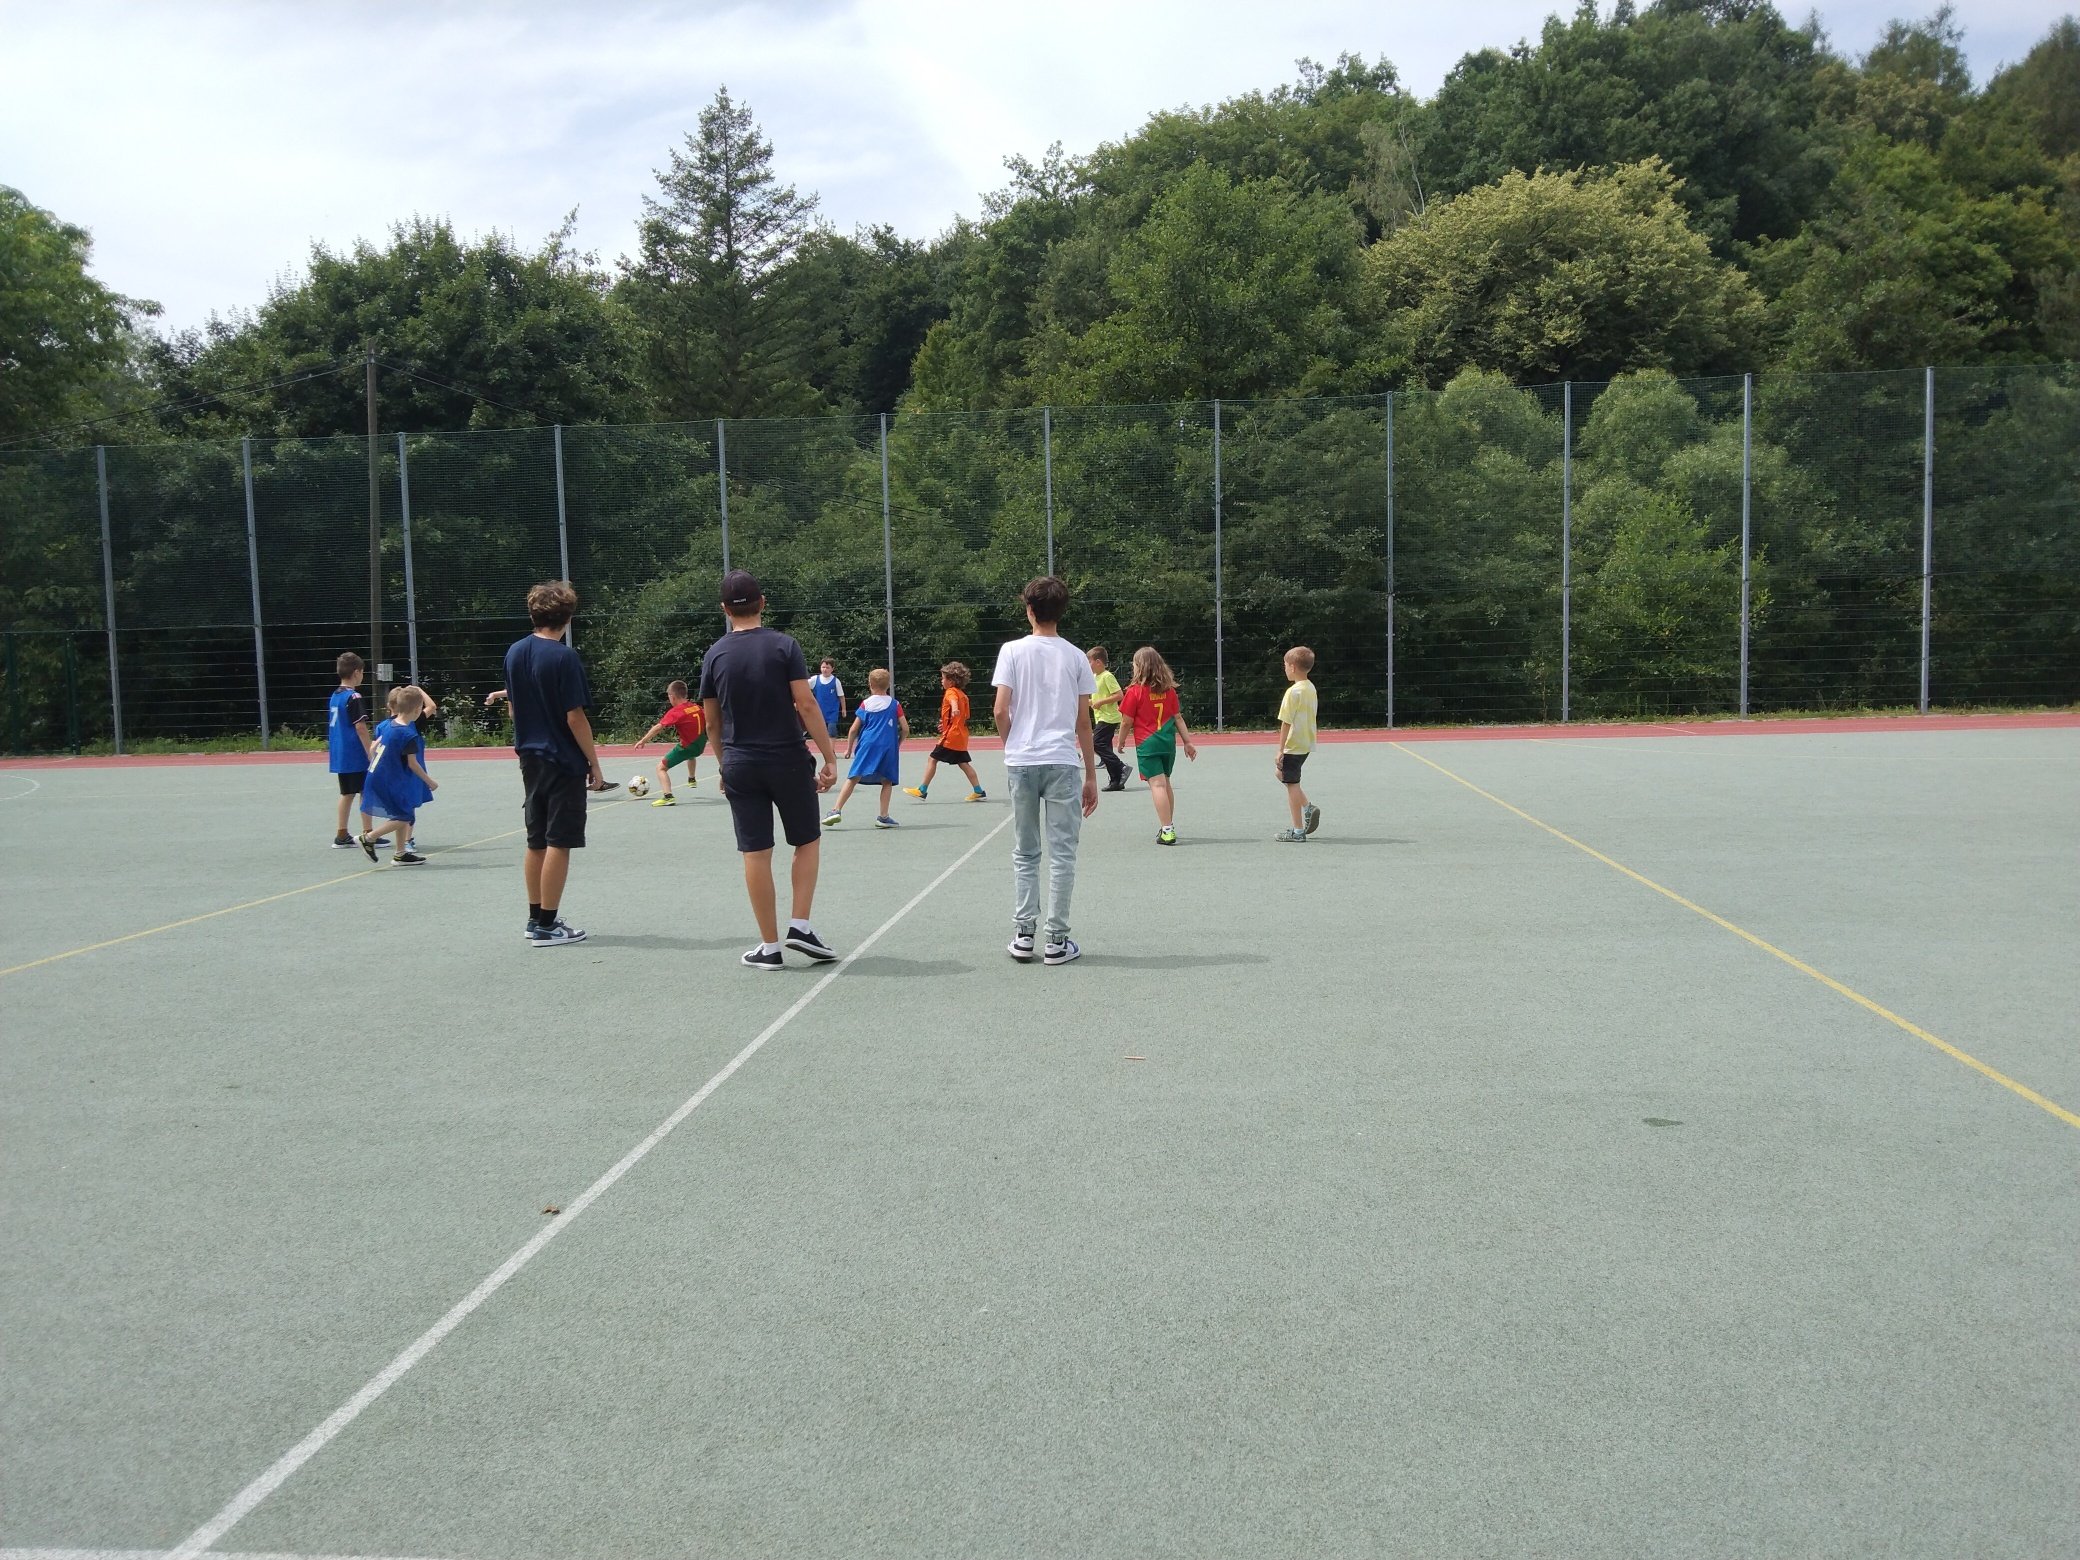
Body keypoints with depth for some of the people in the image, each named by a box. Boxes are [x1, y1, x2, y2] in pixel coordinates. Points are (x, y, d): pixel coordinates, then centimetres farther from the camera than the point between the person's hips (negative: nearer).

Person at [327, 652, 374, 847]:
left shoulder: (334, 696, 12)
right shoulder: (354, 697, -14)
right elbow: (360, 727, -19)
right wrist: (370, 751, -16)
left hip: (339, 756, 8)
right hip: (356, 756, -8)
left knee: (347, 793, 14)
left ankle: (341, 835, 16)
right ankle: (367, 835, 0)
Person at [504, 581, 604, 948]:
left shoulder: (515, 653, 6)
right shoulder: (564, 658, -15)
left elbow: (513, 708, 14)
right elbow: (575, 717, -16)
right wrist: (594, 764, -9)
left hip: (530, 759, 7)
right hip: (564, 763, -7)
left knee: (536, 842, 15)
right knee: (558, 844, -1)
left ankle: (536, 918, 23)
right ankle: (547, 926, 3)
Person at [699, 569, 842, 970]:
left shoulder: (714, 655, 3)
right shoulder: (783, 646, -6)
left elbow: (712, 721, 8)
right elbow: (806, 704, -12)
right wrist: (830, 758, -8)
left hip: (739, 766, 2)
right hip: (788, 761, -2)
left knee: (756, 853, 5)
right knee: (808, 842, 15)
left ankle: (769, 947, 8)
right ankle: (800, 926, 6)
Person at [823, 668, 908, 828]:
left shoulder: (865, 703, 7)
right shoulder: (894, 704, 7)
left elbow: (854, 729, 6)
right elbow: (905, 729, 4)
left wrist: (849, 748, 17)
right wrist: (898, 743, 21)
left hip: (867, 744, 0)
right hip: (888, 747, 0)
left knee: (852, 778, 2)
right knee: (887, 781, 11)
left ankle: (837, 810, -5)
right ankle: (883, 816, 6)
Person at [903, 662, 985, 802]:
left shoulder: (951, 692, -10)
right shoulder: (963, 695, 16)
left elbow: (953, 701, -36)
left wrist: (954, 709, -58)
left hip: (950, 736, -9)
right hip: (961, 737, 9)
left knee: (932, 759, -3)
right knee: (963, 763, 11)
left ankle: (922, 790, 0)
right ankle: (978, 791, 6)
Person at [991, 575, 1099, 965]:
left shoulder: (1012, 651, 0)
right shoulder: (1075, 656, 3)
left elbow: (1001, 710, -5)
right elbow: (1083, 722, 3)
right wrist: (1091, 776, 9)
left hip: (1020, 763, 1)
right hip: (1062, 763, 0)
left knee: (1025, 854, 11)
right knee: (1062, 854, 4)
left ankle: (1023, 935, 10)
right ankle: (1057, 940, 6)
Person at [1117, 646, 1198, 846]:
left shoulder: (1135, 691, -10)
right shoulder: (1169, 690, 5)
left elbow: (1127, 722, -6)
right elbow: (1178, 718, 8)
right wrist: (1187, 741, 13)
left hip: (1147, 745, -6)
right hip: (1168, 742, 6)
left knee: (1157, 784, -10)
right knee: (1165, 783, 19)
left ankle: (1167, 830, -16)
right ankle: (1167, 827, 28)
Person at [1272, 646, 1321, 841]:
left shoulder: (1294, 691, -19)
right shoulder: (1311, 688, 8)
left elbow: (1286, 723, -19)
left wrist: (1280, 750, -15)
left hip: (1293, 746, -9)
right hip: (1306, 744, 9)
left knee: (1292, 785, 0)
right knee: (1281, 774, 24)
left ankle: (1298, 832, 4)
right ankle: (1309, 808, 15)